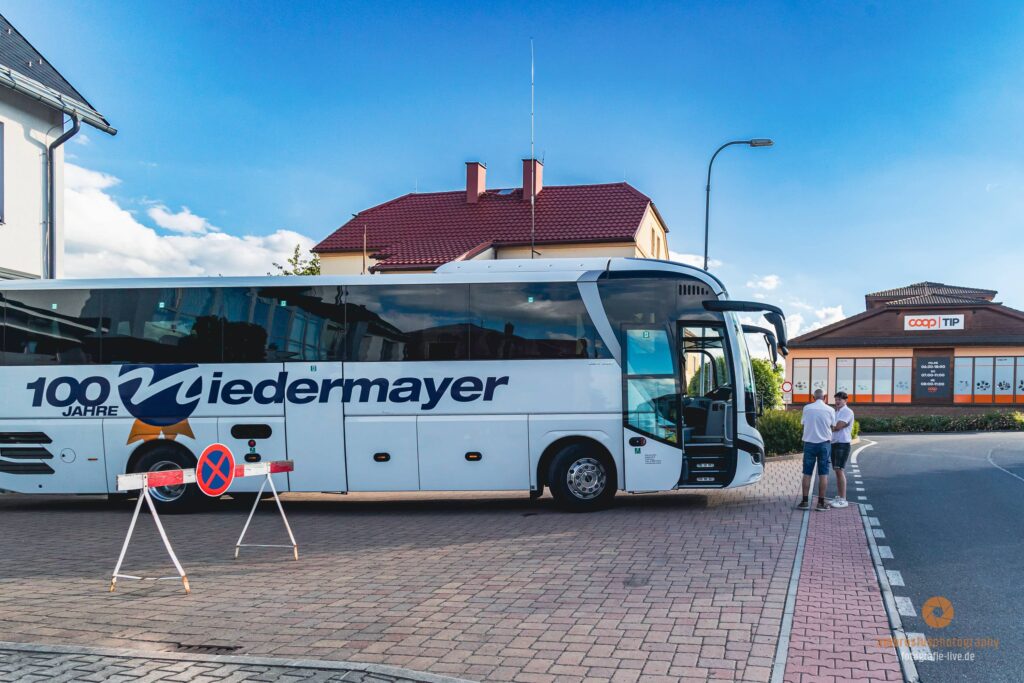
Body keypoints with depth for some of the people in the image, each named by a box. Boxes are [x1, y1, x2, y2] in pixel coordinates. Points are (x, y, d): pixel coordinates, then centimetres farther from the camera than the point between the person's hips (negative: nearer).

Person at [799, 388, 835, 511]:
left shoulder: (807, 408, -3)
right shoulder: (830, 410, -5)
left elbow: (802, 422, 4)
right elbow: (833, 426, 2)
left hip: (809, 443, 1)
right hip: (824, 443, -1)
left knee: (807, 473, 7)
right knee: (823, 474, 4)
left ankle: (805, 501, 6)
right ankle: (821, 502, 4)